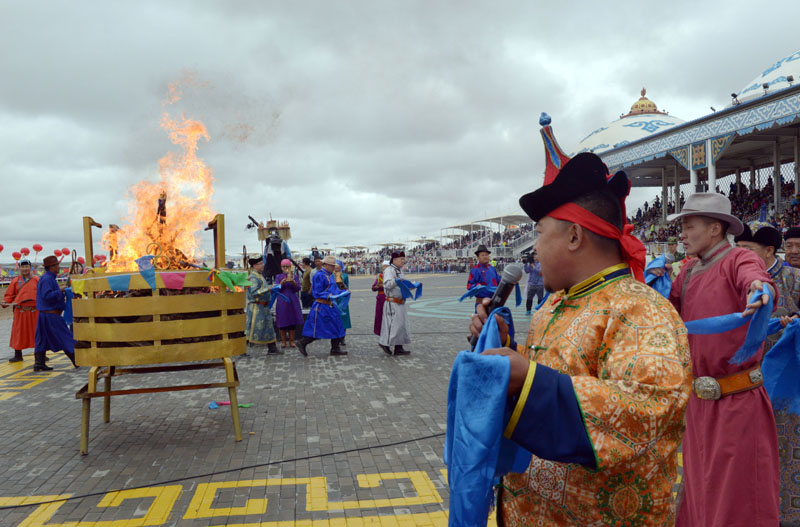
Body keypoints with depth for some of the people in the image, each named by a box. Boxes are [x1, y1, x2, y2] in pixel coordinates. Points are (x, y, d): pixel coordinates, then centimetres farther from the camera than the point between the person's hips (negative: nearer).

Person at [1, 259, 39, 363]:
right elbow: (9, 295, 6)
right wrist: (5, 303, -10)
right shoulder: (15, 281, 6)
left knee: (38, 332, 4)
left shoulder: (37, 279, 5)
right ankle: (18, 355, 16)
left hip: (34, 311, 0)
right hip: (20, 312, 1)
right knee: (18, 333, 4)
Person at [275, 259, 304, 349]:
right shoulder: (278, 277, 6)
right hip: (282, 301, 0)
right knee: (283, 322, 1)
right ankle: (283, 341, 11)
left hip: (292, 301, 0)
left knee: (292, 322, 2)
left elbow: (297, 288, -6)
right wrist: (283, 282, -25)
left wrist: (292, 281, -24)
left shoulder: (295, 276, 6)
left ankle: (292, 341, 10)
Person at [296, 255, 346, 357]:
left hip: (330, 306, 9)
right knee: (317, 329, -4)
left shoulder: (330, 275, 14)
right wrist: (329, 296, -26)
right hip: (322, 306, -9)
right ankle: (302, 343, 10)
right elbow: (317, 293, -16)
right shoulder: (319, 275, -13)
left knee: (336, 327, 10)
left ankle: (335, 349, 18)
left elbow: (335, 288, 18)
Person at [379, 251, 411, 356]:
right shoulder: (389, 270, -11)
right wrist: (396, 280, -37)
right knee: (393, 324, -9)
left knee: (402, 324, 8)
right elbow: (387, 285, -23)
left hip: (400, 303, 9)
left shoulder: (400, 271, 19)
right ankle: (384, 343, 6)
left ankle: (399, 348, 13)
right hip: (392, 303, -9)